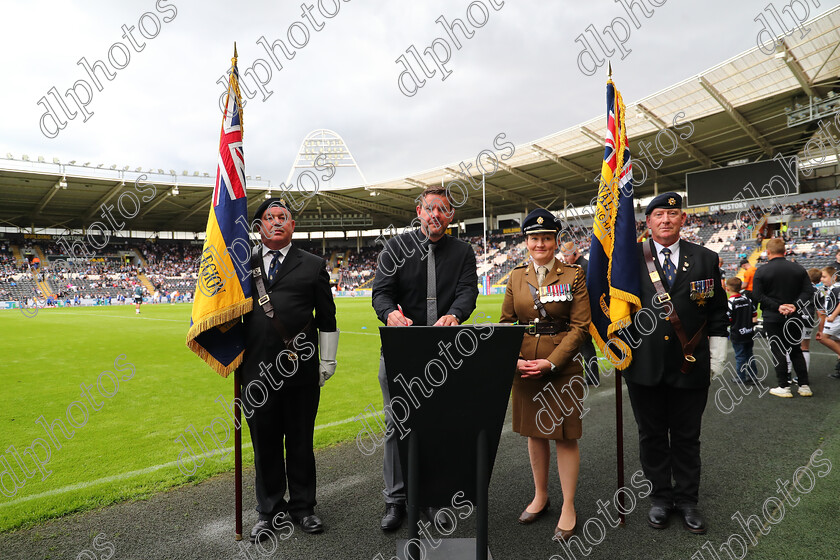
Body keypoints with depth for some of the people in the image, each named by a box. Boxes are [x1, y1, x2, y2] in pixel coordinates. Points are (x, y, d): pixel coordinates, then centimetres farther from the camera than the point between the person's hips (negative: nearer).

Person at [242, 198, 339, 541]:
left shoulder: (313, 266, 6)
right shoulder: (245, 264, 11)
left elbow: (327, 319, 6)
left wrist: (327, 363, 4)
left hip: (302, 371, -1)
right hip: (258, 372, 2)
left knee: (300, 442, 10)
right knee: (264, 443, 12)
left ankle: (303, 507, 28)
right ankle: (270, 511, 29)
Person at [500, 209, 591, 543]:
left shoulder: (573, 275, -4)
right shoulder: (516, 277, 6)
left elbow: (580, 326, -8)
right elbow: (506, 323, 7)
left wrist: (551, 363, -16)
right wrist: (514, 359, -8)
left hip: (563, 367, -3)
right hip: (525, 366, 4)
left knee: (565, 436, 4)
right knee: (534, 432, 15)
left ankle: (568, 508, 20)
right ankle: (540, 496, 33)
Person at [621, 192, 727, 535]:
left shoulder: (705, 259, 5)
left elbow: (718, 312, 8)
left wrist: (717, 358, 6)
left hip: (690, 366, 1)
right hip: (645, 366, 0)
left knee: (687, 436, 13)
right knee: (652, 435, 12)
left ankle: (687, 500, 29)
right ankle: (660, 497, 29)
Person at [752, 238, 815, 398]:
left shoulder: (761, 271, -9)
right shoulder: (799, 269, 2)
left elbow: (757, 295, -15)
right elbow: (809, 291, -3)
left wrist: (777, 307, -15)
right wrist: (795, 306, -12)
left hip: (772, 318, -4)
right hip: (793, 318, 4)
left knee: (778, 352, 3)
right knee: (796, 350, 15)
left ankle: (784, 387, 6)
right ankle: (804, 386, 17)